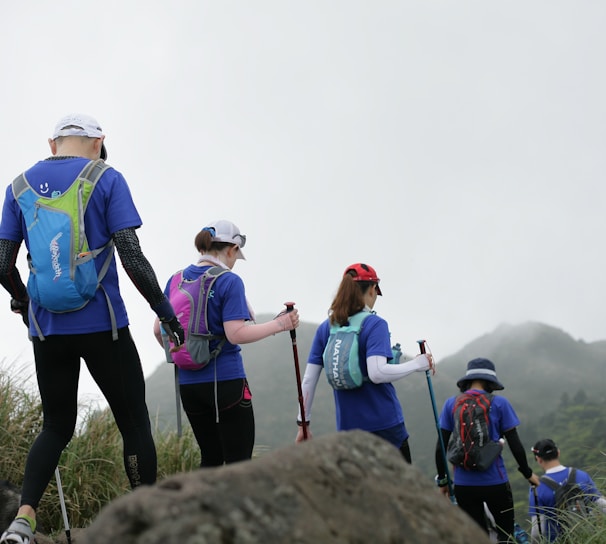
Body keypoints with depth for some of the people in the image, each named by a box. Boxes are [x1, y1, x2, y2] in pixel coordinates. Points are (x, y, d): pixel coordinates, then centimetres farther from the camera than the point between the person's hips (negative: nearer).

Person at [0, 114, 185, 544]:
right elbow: (132, 257, -10)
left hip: (46, 327, 4)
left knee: (57, 427, 15)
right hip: (102, 325, -4)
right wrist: (165, 310, 0)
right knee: (135, 423, 6)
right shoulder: (107, 180, -2)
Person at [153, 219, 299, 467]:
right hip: (226, 381, -6)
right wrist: (278, 324, -11)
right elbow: (236, 334, -19)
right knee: (239, 460, 0)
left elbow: (159, 330, 10)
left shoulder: (176, 280, 8)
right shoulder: (230, 281, -10)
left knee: (210, 457, 17)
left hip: (189, 384, 6)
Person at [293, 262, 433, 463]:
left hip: (347, 426, 5)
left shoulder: (326, 328, 5)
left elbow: (308, 380, 4)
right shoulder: (375, 324, -9)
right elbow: (377, 373, -22)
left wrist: (303, 423, 11)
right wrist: (417, 364, -9)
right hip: (385, 423, -4)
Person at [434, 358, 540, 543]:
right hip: (495, 481, -2)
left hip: (463, 484, 2)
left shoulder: (451, 404, 1)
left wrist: (442, 480, 10)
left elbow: (441, 446, 0)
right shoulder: (499, 403, -4)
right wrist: (528, 473, 10)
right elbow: (514, 444, -3)